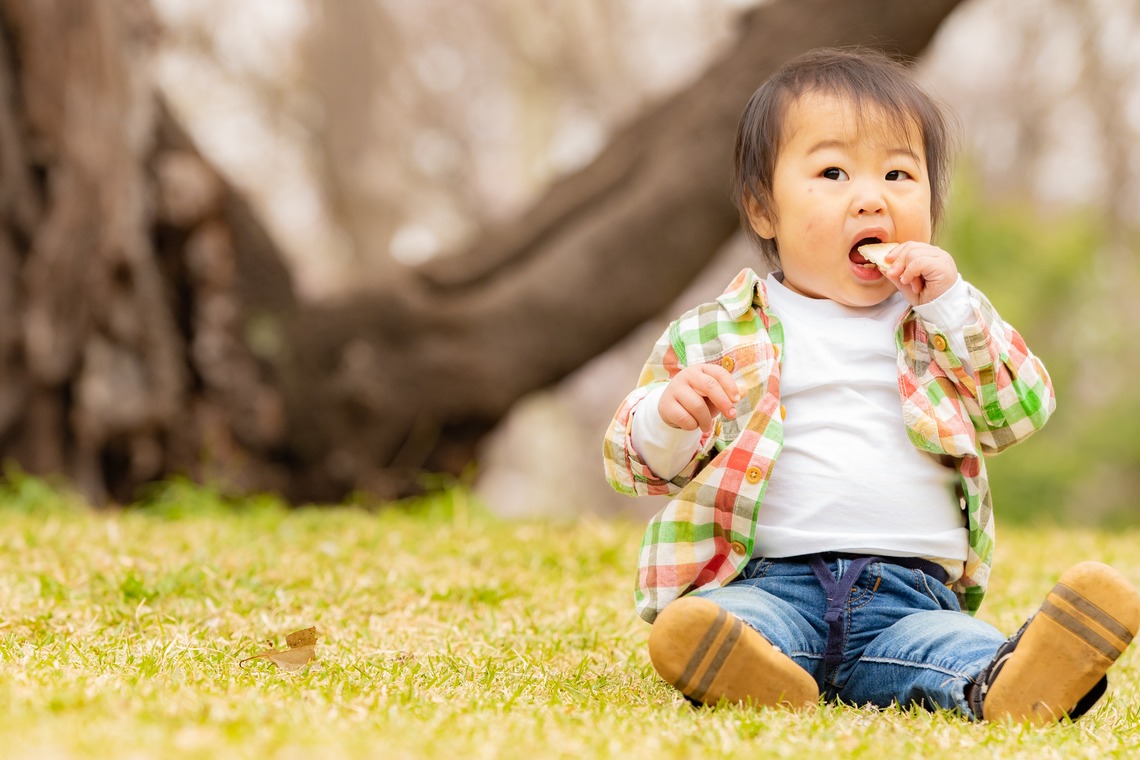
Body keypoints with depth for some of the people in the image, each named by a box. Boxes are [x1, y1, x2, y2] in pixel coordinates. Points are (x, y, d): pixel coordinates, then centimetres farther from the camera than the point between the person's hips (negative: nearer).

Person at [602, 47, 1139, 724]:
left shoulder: (943, 323, 21)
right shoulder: (716, 336, 14)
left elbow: (1024, 411, 9)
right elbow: (633, 463, 11)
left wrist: (954, 308, -1)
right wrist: (668, 417, -13)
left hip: (911, 592, 1)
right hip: (771, 583, -1)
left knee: (949, 643, -33)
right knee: (708, 622, -34)